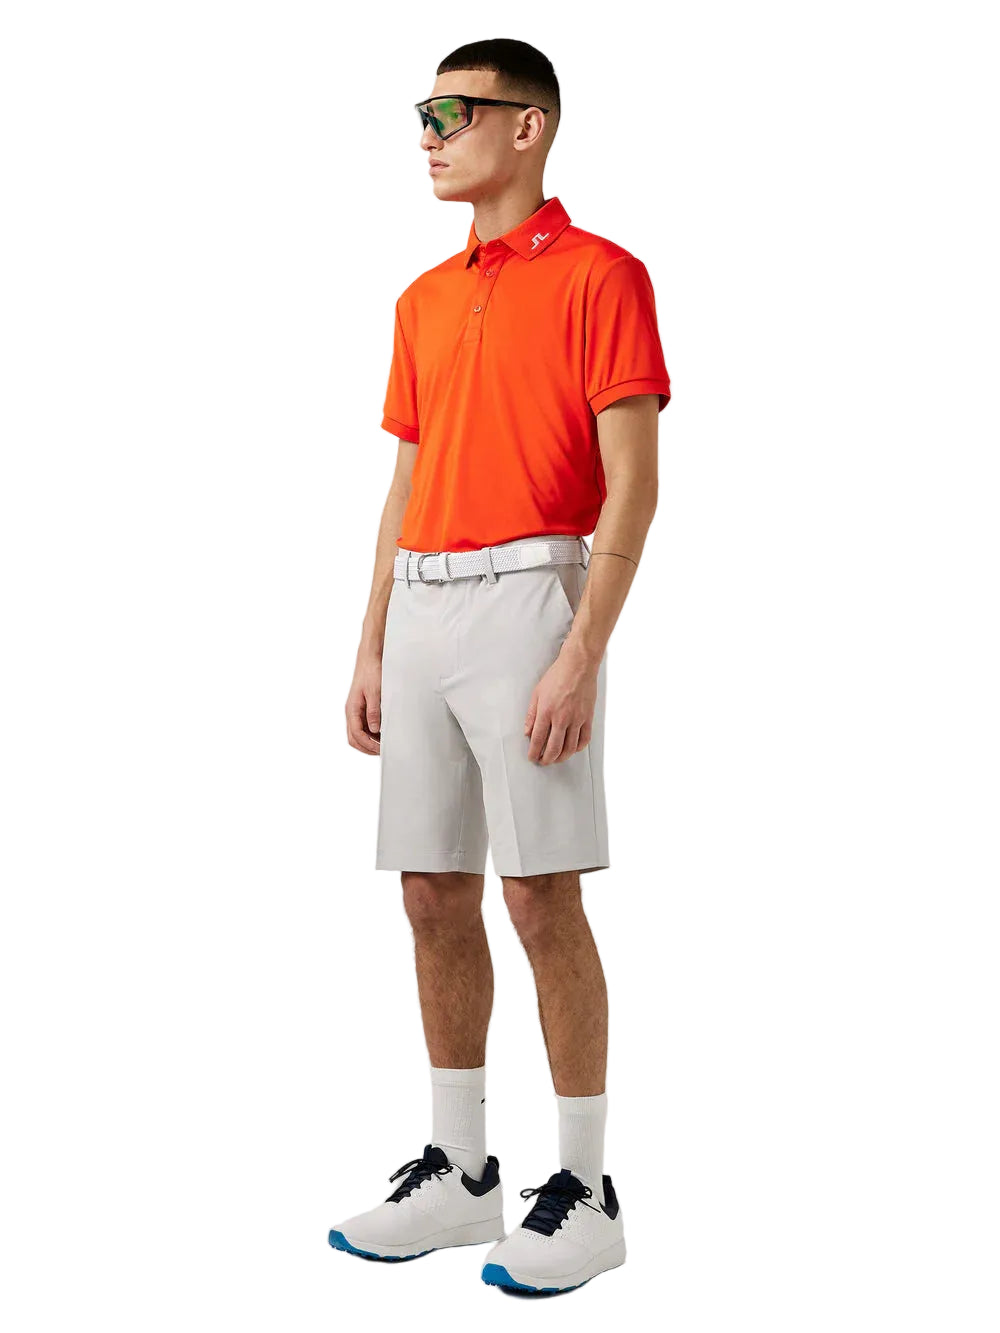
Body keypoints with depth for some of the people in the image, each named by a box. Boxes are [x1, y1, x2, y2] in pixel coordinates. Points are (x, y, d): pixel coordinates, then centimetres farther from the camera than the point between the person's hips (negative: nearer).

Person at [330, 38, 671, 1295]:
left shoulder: (600, 276, -4)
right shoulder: (423, 299, 18)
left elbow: (632, 484, -11)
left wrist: (582, 651, -19)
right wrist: (371, 648, 14)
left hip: (529, 596, -7)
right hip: (423, 610, 7)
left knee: (542, 896, -6)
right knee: (434, 896, 8)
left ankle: (585, 1193, 5)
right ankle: (461, 1172, 19)